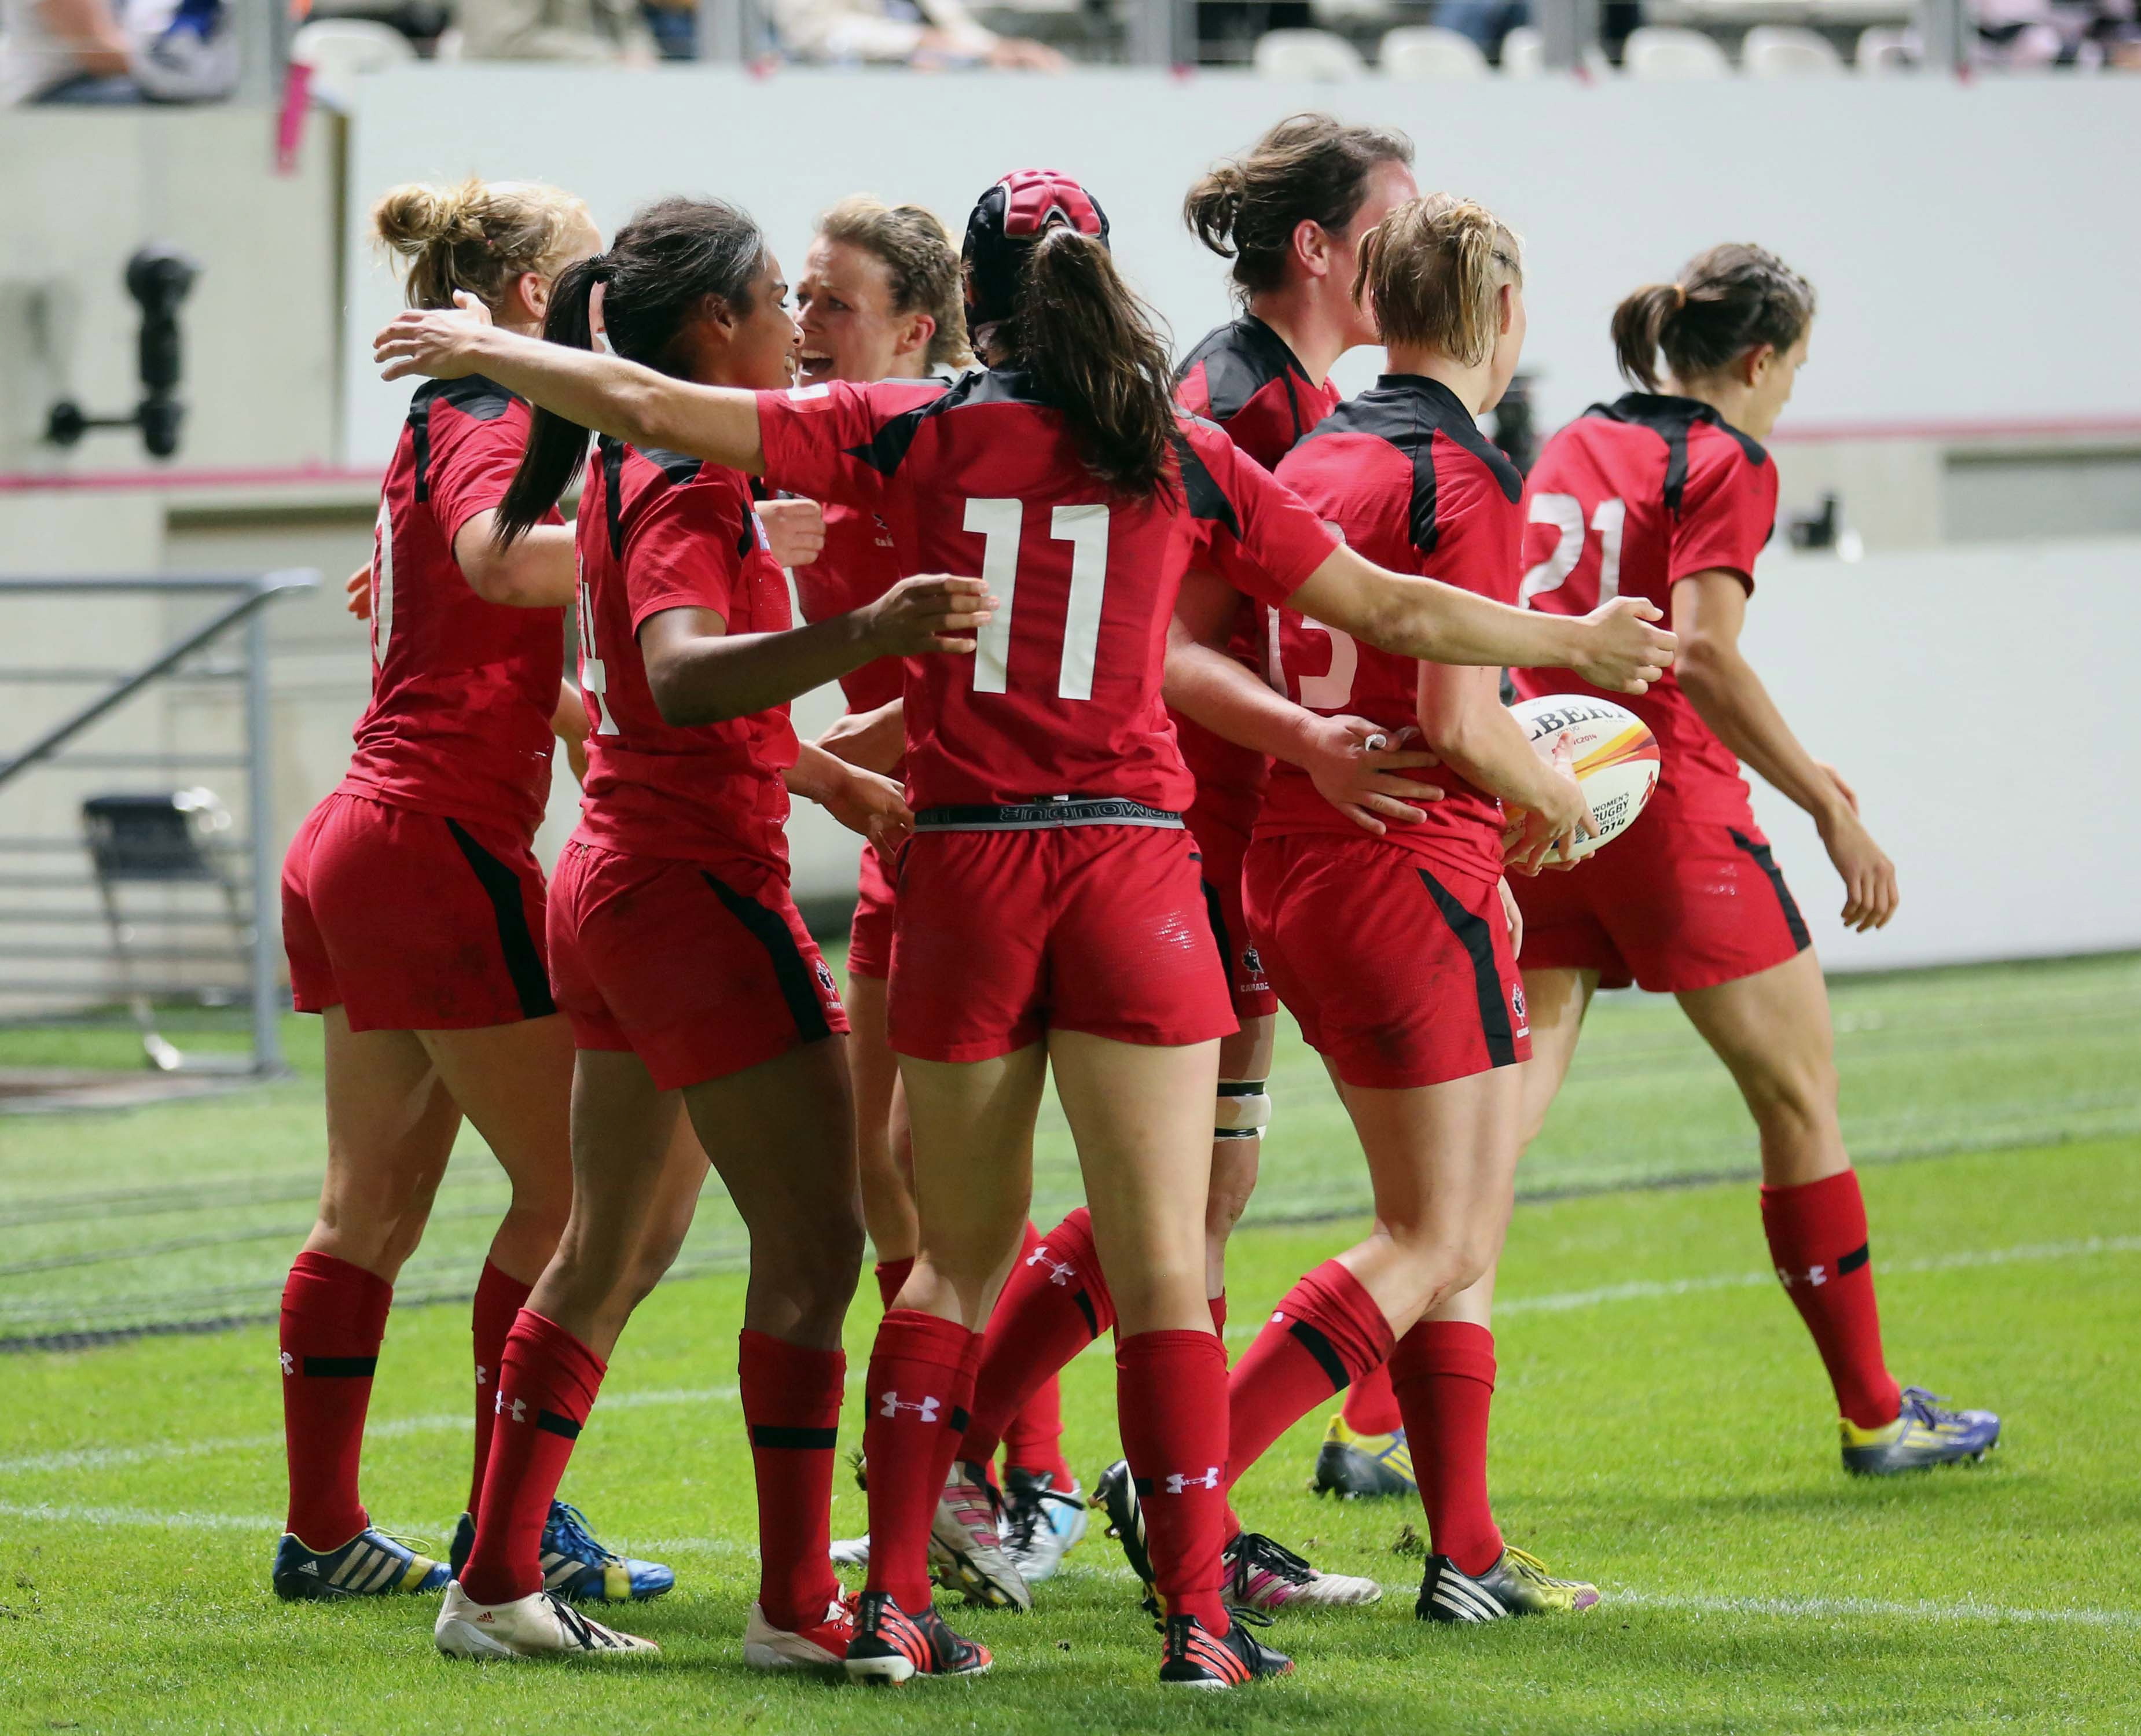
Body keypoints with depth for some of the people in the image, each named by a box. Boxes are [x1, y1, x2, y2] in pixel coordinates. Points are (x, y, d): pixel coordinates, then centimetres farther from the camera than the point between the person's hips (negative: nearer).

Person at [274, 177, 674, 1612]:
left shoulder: (444, 430, 18)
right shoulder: (490, 428, -11)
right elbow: (495, 557, -35)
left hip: (360, 846, 10)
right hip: (442, 848, -10)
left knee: (374, 1206, 12)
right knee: (569, 1184, -5)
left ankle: (324, 1530, 15)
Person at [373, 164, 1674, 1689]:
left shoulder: (912, 435, 2)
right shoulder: (1183, 461, 3)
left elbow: (648, 406, 2)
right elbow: (1390, 609, 8)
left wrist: (483, 348, 17)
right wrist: (1580, 644, 22)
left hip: (963, 877, 1)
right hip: (1131, 874, -1)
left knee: (961, 1255, 14)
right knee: (1162, 1270, 0)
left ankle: (896, 1604, 11)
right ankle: (1198, 1619, -5)